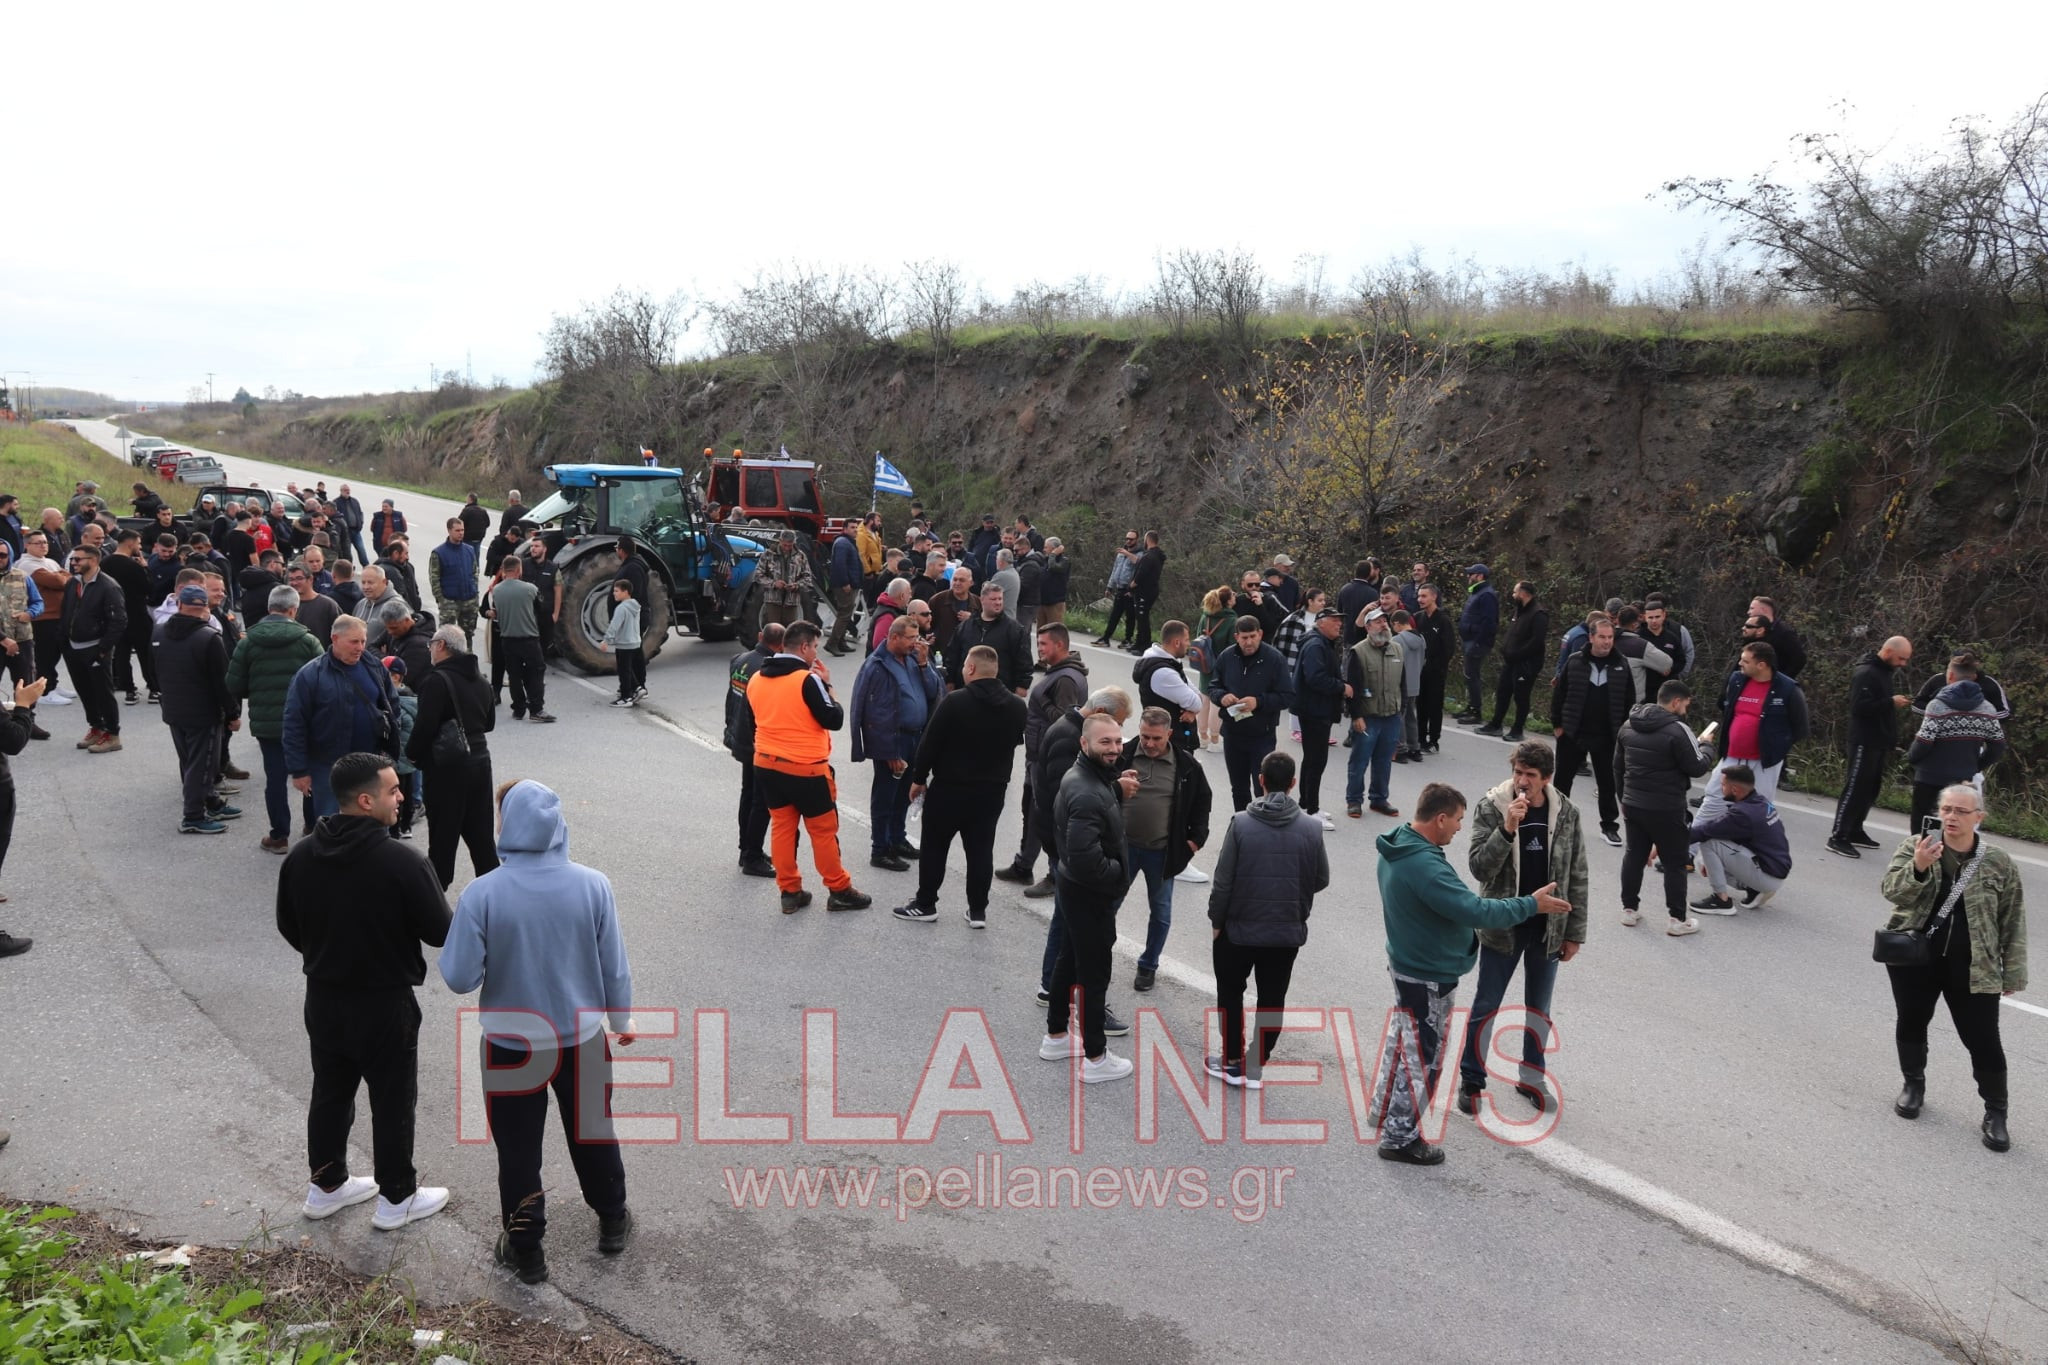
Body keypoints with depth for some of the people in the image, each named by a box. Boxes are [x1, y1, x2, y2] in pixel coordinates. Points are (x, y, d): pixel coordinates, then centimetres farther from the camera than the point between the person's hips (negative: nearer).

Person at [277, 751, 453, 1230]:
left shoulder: (300, 857, -6)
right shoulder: (400, 860, -25)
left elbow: (289, 927, 7)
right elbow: (441, 932, -17)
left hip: (323, 1000, 6)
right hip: (385, 1004, -6)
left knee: (329, 1094, 22)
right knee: (392, 1102, 11)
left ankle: (326, 1185, 38)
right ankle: (396, 1199, 25)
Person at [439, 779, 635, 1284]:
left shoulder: (481, 894, -21)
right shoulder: (593, 885, -15)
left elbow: (460, 978, -16)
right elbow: (615, 966, -6)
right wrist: (622, 1019, 11)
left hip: (511, 1045, -2)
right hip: (582, 1038, 2)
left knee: (518, 1149, 17)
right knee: (593, 1133, 23)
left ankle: (525, 1250, 31)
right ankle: (613, 1222, 41)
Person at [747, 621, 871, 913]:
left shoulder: (756, 679, 3)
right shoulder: (809, 680, -18)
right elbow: (834, 720, -16)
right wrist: (826, 685, -4)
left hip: (767, 765, 6)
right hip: (806, 768, -6)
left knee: (782, 827, 13)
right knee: (824, 830, 6)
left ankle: (790, 892, 19)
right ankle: (839, 891, 16)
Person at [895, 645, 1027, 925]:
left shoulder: (954, 702, -17)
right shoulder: (1018, 707, -2)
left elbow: (930, 742, -12)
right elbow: (1019, 740, 12)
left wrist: (919, 778, -1)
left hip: (950, 787, -4)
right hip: (993, 789, 4)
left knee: (934, 846, 10)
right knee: (981, 849, 11)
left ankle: (925, 904, 18)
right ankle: (978, 910, 14)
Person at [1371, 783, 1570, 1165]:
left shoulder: (1398, 847, -1)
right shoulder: (1425, 867, -33)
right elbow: (1477, 912, -33)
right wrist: (1531, 904, -22)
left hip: (1406, 962, 10)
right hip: (1428, 977, -10)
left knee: (1402, 1040, 26)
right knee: (1421, 1055, 6)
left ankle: (1384, 1112, 43)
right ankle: (1399, 1138, 20)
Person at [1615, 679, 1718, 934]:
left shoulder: (1629, 726, 6)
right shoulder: (1677, 730, -18)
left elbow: (1618, 765, 13)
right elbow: (1697, 768, -12)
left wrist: (1623, 797, 23)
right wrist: (1707, 748, 8)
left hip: (1633, 805, 7)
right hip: (1666, 809, -6)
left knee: (1634, 855, 16)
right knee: (1675, 863, 4)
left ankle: (1629, 908, 22)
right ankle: (1678, 919, 8)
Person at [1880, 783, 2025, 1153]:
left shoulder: (1999, 863, -4)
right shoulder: (1915, 845, -6)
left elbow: (2013, 922, 2)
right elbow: (1891, 890, -17)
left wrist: (2013, 972, 2)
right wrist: (1918, 867, -36)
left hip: (1972, 968, -1)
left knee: (1983, 1039, 2)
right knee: (1912, 1023, 14)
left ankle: (1995, 1112, 18)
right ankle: (1913, 1085, 36)